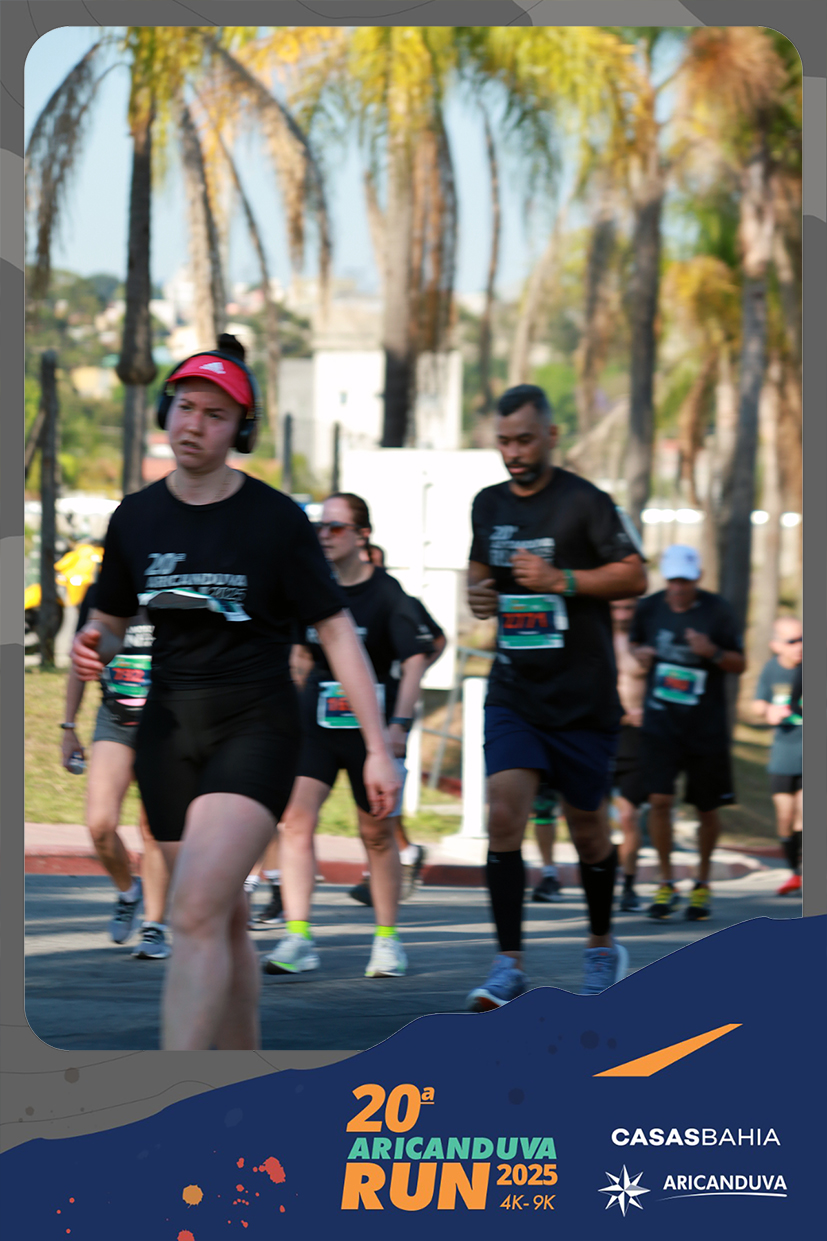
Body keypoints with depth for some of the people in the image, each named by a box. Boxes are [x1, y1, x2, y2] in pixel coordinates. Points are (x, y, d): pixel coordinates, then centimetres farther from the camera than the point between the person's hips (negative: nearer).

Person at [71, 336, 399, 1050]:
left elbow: (336, 630, -2)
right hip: (169, 728, 5)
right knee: (227, 921, 12)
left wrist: (378, 748, -6)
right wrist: (93, 648, -6)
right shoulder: (136, 518, 7)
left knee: (196, 915, -20)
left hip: (256, 723, -5)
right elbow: (111, 621, 19)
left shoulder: (277, 520, -5)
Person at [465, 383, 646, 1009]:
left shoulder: (584, 502, -9)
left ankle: (603, 944, 32)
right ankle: (510, 963, -11)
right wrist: (479, 594, 2)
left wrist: (560, 580, -20)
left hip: (583, 696, -3)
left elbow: (635, 576, -10)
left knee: (588, 826, 8)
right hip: (513, 692, 3)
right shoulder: (489, 505, 8)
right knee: (504, 815, -14)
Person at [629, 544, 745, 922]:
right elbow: (634, 640, 20)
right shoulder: (649, 608, 0)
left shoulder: (717, 611, -7)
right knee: (659, 800, -12)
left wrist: (712, 652, -22)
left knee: (707, 808, 6)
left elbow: (740, 665, -1)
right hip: (660, 721, 1)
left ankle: (702, 882, 25)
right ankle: (666, 884, 1)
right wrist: (639, 653, -4)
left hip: (706, 726, -1)